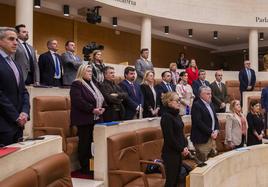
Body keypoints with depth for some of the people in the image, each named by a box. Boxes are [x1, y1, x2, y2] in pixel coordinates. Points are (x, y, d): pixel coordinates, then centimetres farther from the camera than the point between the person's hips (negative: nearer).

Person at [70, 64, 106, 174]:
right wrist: (92, 109, -21)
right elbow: (78, 101, -19)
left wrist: (102, 108, 1)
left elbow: (101, 98, 21)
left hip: (96, 119, 8)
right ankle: (85, 168, 7)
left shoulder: (92, 84, 20)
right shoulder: (76, 84, -7)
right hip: (84, 119, -8)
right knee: (85, 143, -2)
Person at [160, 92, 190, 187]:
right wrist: (181, 149, -11)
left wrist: (185, 147, 3)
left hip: (178, 152, 8)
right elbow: (169, 138, -19)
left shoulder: (177, 115, 10)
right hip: (170, 153, -8)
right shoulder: (166, 117, -16)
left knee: (176, 179, 14)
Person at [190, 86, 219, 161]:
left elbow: (215, 118, 18)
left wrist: (216, 130, 0)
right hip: (202, 139, -8)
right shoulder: (196, 105, -12)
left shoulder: (210, 104, 15)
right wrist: (210, 132, -16)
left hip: (212, 138, 8)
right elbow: (198, 122, -19)